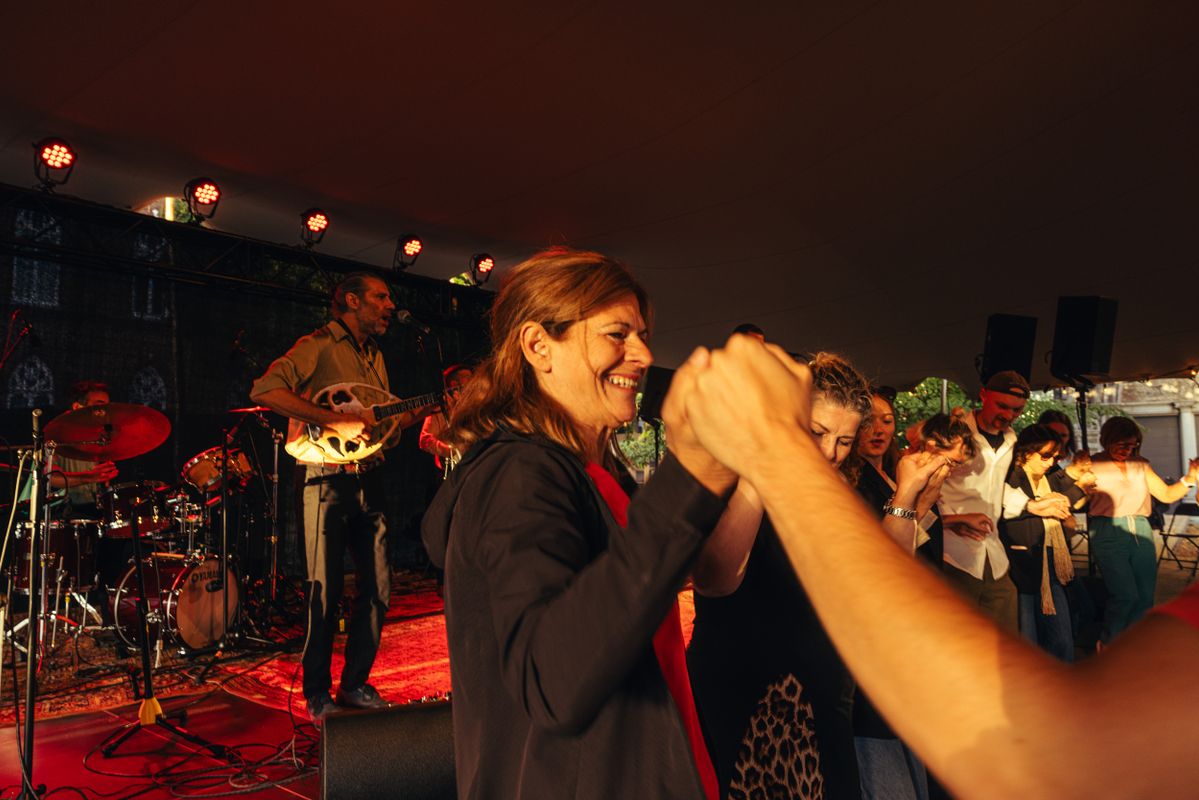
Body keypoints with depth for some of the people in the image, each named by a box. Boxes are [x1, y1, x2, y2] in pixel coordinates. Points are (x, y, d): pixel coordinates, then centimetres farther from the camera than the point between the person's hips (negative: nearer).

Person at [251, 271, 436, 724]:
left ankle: (355, 684, 25)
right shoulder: (319, 345, -7)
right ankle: (317, 695, 17)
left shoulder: (375, 356, 18)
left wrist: (427, 408, 7)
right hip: (327, 479, -7)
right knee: (326, 592, 1)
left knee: (377, 589, 9)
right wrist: (336, 420, -26)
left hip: (368, 479, 7)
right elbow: (265, 390, -23)